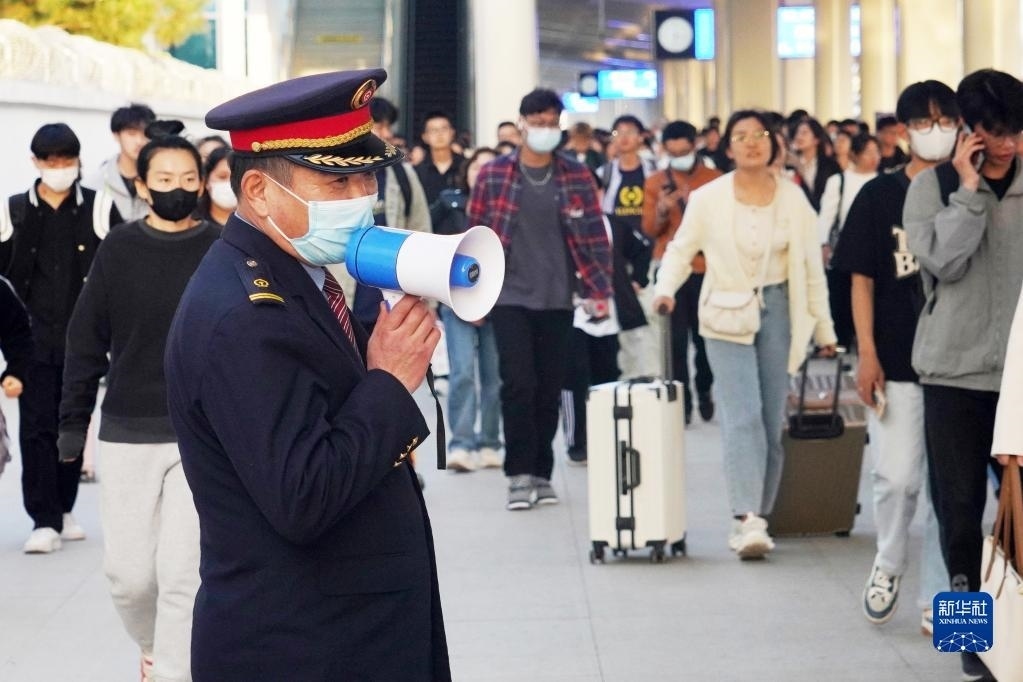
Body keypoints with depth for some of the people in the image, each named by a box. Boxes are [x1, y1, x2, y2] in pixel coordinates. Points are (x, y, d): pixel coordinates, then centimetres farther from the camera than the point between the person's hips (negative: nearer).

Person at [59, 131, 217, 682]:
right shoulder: (118, 251, 0)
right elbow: (86, 341, 5)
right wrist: (74, 420, 4)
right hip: (127, 435, 2)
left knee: (183, 574, -6)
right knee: (128, 573, 6)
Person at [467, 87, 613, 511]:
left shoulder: (577, 177, 4)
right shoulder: (493, 175, 0)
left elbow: (594, 237, 5)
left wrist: (599, 291, -1)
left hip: (557, 300, 2)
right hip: (510, 298, -2)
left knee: (549, 389, 7)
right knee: (518, 384, -9)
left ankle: (541, 473, 17)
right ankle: (520, 475, -3)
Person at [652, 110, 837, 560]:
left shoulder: (793, 199, 3)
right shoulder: (708, 199, -2)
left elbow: (811, 268, 8)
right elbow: (681, 250, 6)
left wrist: (824, 330, 9)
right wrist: (666, 288, -14)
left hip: (777, 310, 3)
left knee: (772, 420, 4)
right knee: (742, 416, -15)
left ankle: (756, 516, 13)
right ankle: (748, 520, -22)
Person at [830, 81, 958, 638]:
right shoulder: (880, 195, 1)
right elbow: (862, 279, 1)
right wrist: (867, 355, -7)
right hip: (897, 363, -1)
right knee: (897, 477, -7)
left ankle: (939, 601, 14)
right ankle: (888, 563, 22)